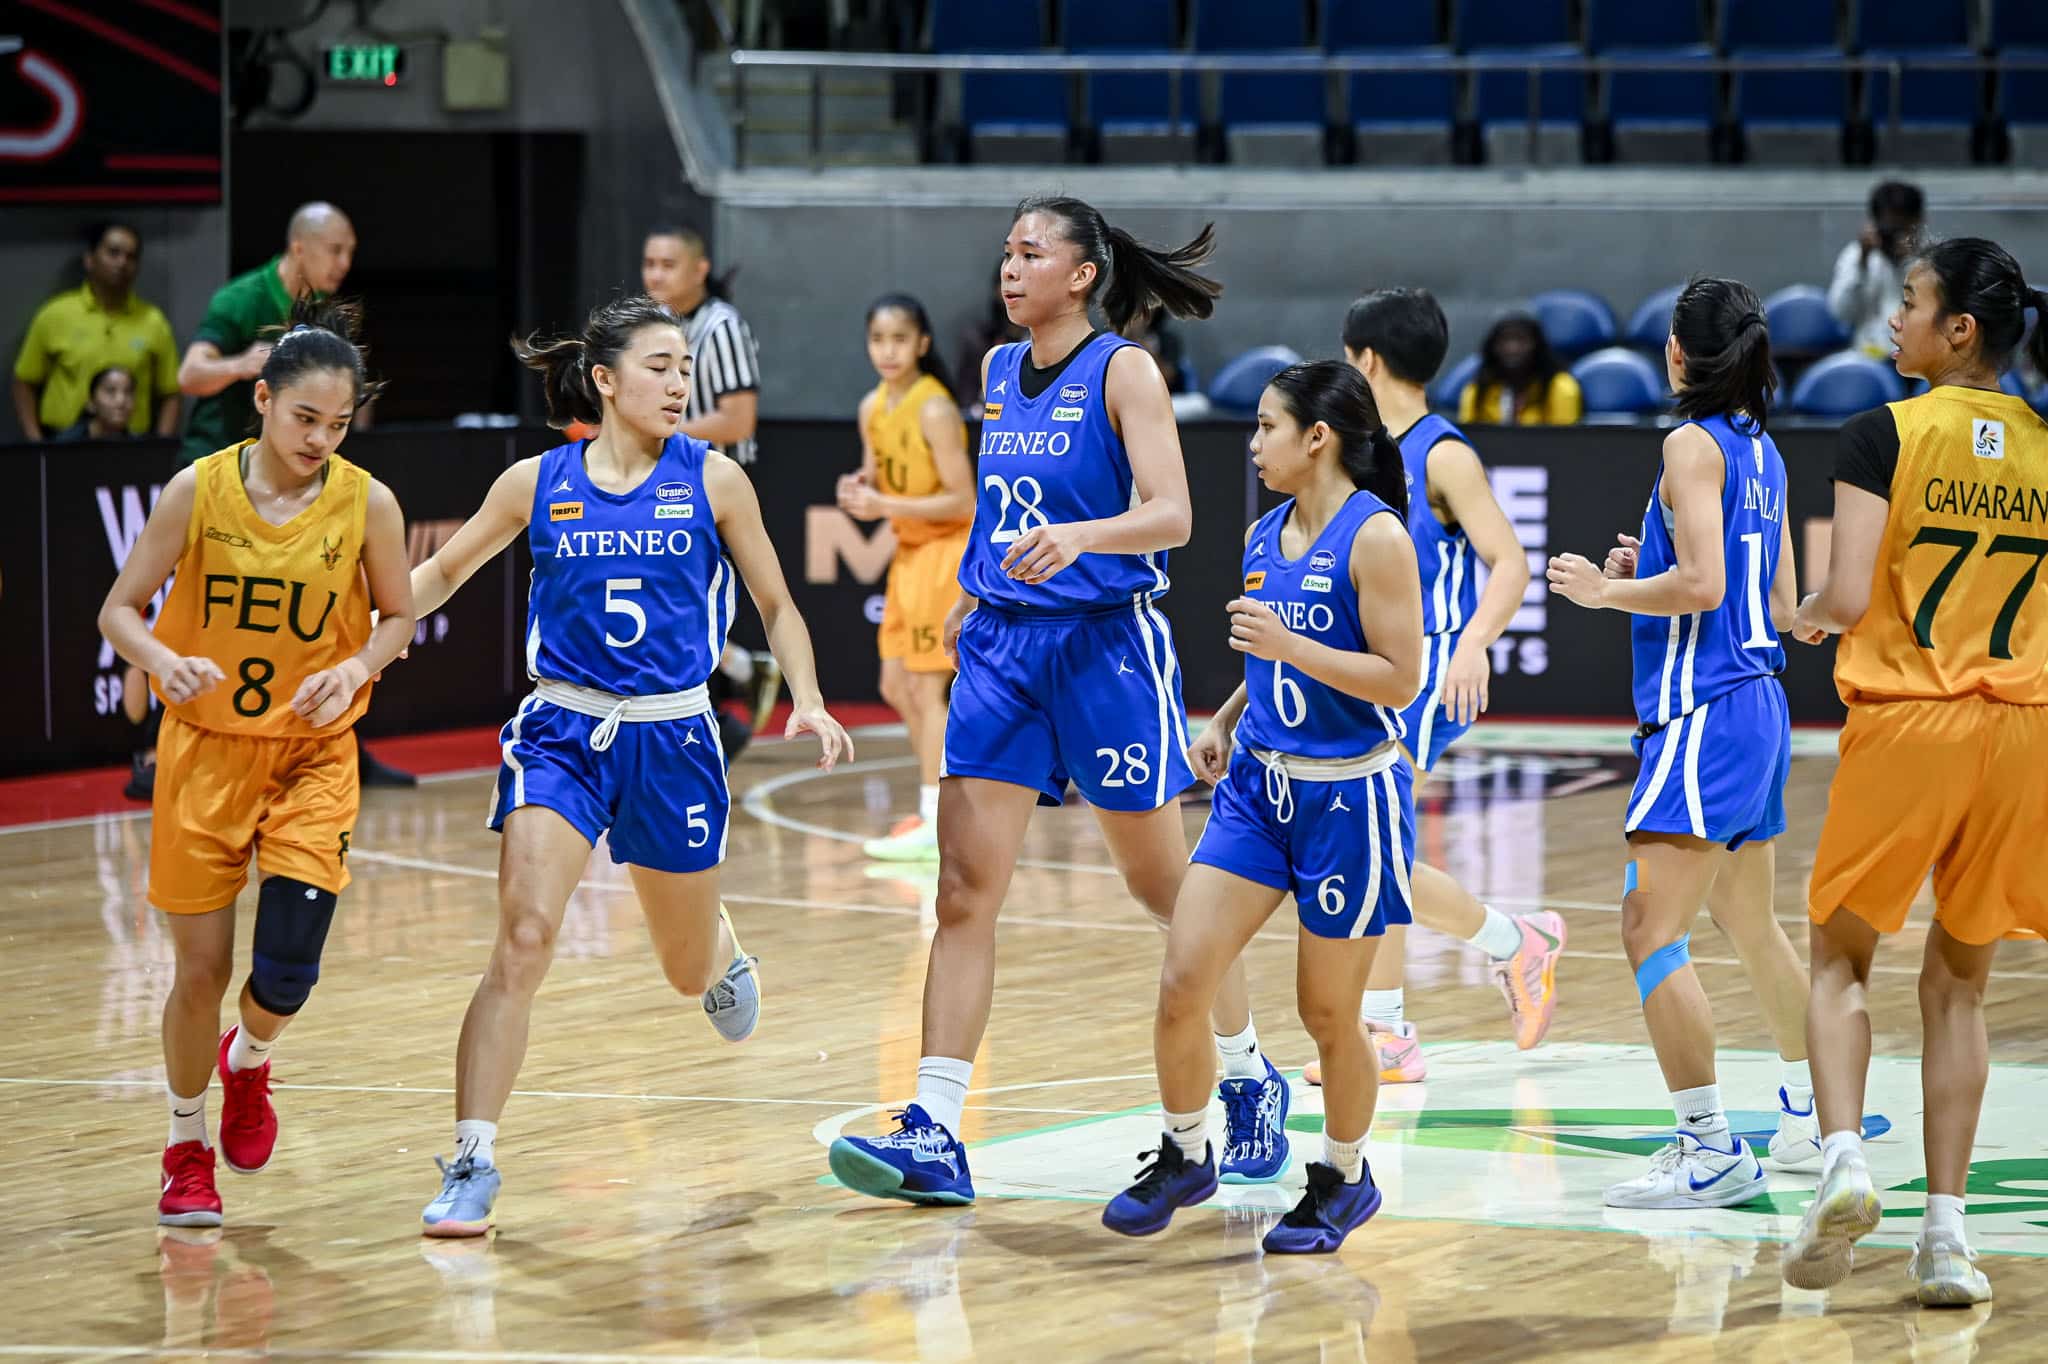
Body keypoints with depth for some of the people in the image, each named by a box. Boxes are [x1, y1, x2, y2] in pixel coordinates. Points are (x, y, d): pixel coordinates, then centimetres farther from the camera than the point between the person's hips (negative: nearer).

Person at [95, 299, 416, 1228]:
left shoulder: (367, 504, -9)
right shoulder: (198, 491, -11)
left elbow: (396, 617, 6)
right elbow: (120, 610, -4)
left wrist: (356, 669, -15)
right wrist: (165, 662, -25)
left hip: (313, 755, 0)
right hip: (205, 750, 0)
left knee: (286, 972, -11)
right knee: (201, 970, 2)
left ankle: (249, 1059, 26)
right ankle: (186, 1150, 25)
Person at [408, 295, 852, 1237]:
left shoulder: (712, 480, -2)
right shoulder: (537, 484, -1)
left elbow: (775, 604, 7)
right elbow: (442, 572, 12)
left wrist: (808, 700, -7)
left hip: (672, 740, 1)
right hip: (560, 734, -1)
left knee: (690, 970, 15)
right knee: (522, 941, -19)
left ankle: (724, 955, 56)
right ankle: (473, 1164, -17)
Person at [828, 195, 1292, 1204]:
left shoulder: (1123, 372, -8)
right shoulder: (999, 371, 12)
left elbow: (1171, 515, -18)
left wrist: (1076, 537, -34)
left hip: (1106, 645, -6)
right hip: (1003, 648, 6)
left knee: (1163, 886, 7)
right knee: (963, 893, -5)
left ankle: (1251, 1083, 27)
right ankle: (933, 1135, -9)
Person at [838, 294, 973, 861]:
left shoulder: (934, 409, -20)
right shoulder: (873, 408, 3)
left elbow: (962, 501, -21)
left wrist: (885, 506, -26)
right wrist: (860, 490, -6)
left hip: (946, 553, -8)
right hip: (910, 553, 8)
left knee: (925, 687, -9)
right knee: (897, 687, 10)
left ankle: (935, 825, -6)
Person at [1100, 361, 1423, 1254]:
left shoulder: (1375, 536, -14)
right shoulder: (1265, 536, 8)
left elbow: (1399, 678, -17)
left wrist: (1288, 644, -24)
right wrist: (1224, 722, 9)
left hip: (1348, 797, -6)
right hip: (1258, 783, 6)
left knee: (1327, 1014, 6)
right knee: (1182, 981, -4)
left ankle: (1343, 1180, 26)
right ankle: (1185, 1155, 16)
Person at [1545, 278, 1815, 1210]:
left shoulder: (1694, 444, -11)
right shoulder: (1762, 452, 14)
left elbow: (1701, 585, -21)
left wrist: (1605, 590, -7)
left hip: (1704, 713, -10)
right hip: (1758, 706, 10)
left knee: (1650, 930, -12)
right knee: (1750, 926, 21)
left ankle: (1711, 1151, -16)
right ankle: (1810, 1122, 32)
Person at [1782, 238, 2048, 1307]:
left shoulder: (1884, 435, -7)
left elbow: (1849, 596, -15)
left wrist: (1809, 614, 6)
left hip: (1905, 719, -3)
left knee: (1842, 954, 13)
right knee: (1958, 981, 13)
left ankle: (1843, 1155, -11)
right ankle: (1946, 1229, 7)